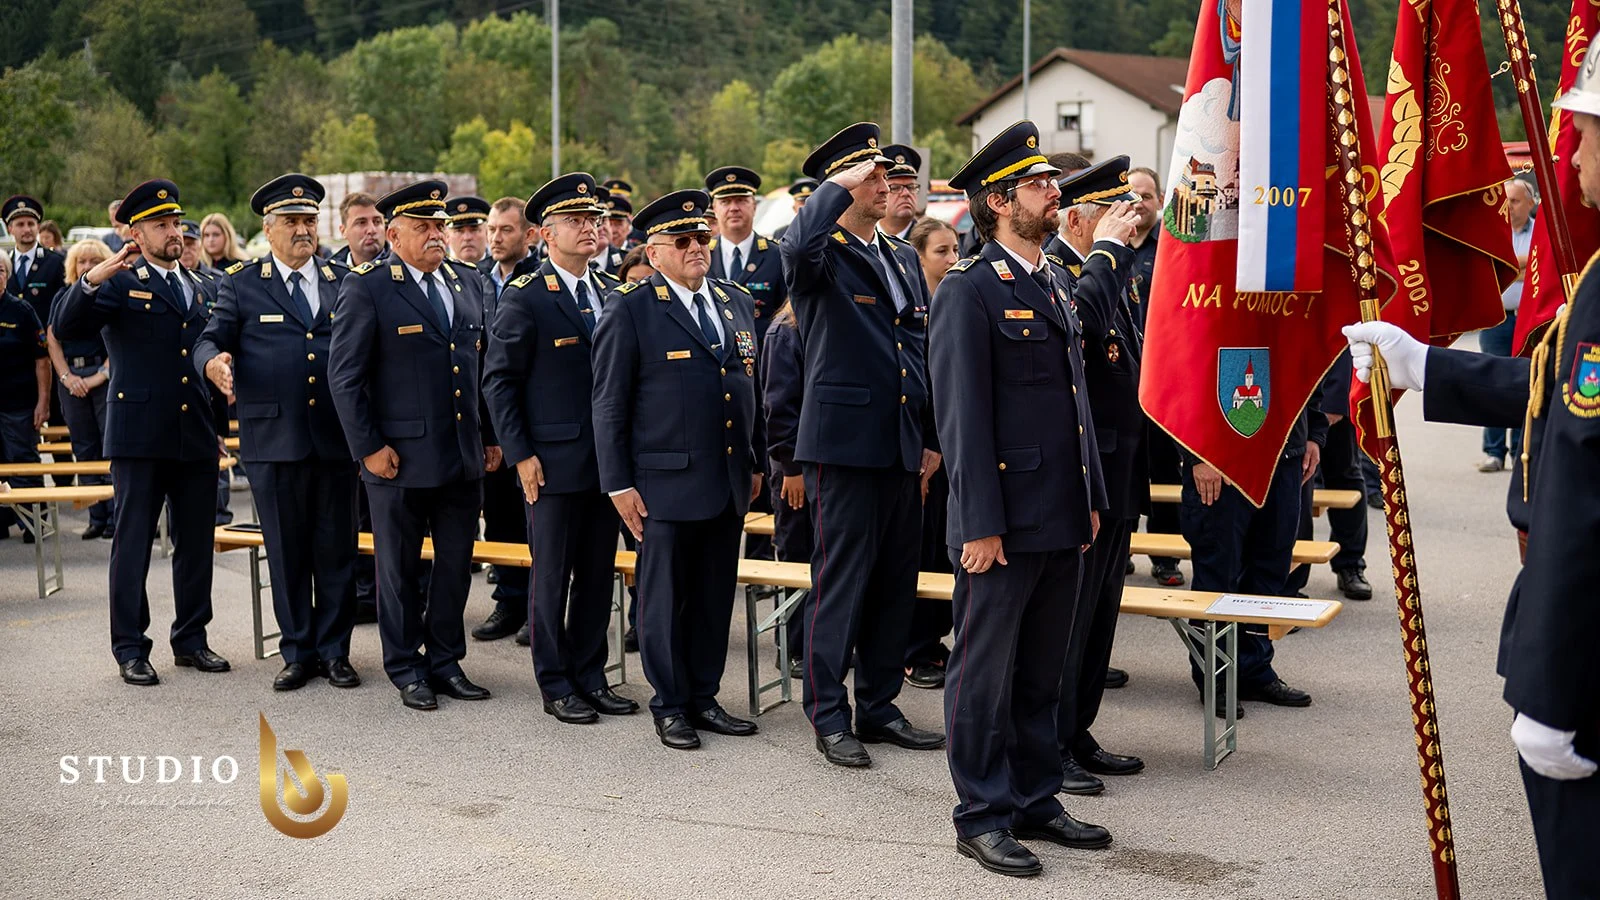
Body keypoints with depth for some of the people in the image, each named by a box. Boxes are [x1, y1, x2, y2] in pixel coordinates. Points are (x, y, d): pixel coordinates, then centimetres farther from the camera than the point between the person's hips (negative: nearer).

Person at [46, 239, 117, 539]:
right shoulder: (63, 298, 14)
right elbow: (52, 339, 10)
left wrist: (102, 375, -14)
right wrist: (66, 376, -3)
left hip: (107, 377, -5)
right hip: (71, 381, 5)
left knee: (112, 447, -7)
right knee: (84, 449, 6)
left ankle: (117, 517, -3)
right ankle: (97, 517, 11)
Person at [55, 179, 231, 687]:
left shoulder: (203, 288, 15)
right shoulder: (119, 282, -1)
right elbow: (67, 329, -15)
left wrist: (220, 426, 18)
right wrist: (91, 280, -31)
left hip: (197, 437, 5)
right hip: (140, 435, -5)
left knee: (196, 544, 10)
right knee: (132, 544, 2)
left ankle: (191, 640, 21)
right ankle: (130, 649, 10)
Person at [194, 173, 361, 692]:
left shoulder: (345, 281, 12)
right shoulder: (241, 284, 6)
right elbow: (210, 338, 0)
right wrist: (213, 362, -23)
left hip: (337, 437, 2)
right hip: (273, 438, -1)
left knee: (337, 549, 6)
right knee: (286, 551, 7)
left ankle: (334, 650, 17)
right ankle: (297, 652, 18)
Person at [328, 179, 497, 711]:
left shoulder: (467, 283, 10)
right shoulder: (366, 288, -7)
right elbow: (344, 375, -8)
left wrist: (493, 437, 11)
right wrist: (368, 448, -11)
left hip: (465, 456, 5)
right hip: (401, 457, -5)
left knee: (457, 564, 11)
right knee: (400, 568, 7)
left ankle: (445, 663, 25)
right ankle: (407, 672, 20)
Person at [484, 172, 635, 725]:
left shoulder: (615, 295, 11)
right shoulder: (524, 297, -6)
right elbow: (498, 380, -6)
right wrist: (520, 455, -11)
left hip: (608, 463, 5)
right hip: (552, 464, -5)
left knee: (598, 575, 11)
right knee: (552, 578, 3)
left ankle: (591, 678, 22)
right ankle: (557, 686, 13)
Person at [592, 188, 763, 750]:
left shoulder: (737, 302, 13)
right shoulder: (630, 310, -5)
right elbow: (608, 405, -5)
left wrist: (755, 463, 17)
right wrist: (618, 484, -8)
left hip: (730, 486, 5)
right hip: (666, 484, -5)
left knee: (716, 597, 11)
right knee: (665, 598, 3)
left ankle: (703, 698, 23)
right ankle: (669, 706, 16)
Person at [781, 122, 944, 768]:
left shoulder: (904, 256, 16)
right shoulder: (820, 257, -5)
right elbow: (799, 244, -33)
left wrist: (932, 438, 14)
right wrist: (839, 185, -19)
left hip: (902, 446, 7)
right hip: (844, 443, -7)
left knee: (896, 580, 11)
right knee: (841, 579, -2)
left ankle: (879, 707, 23)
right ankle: (829, 718, 9)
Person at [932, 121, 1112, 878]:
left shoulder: (1056, 283, 16)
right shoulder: (969, 290, -10)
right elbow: (962, 415, -14)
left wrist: (1091, 498, 17)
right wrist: (979, 525, -17)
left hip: (1061, 522, 8)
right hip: (1003, 524, -8)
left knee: (1041, 672, 16)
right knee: (986, 674, 3)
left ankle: (1036, 800, 28)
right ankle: (983, 817, 13)